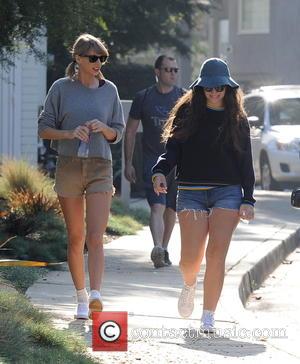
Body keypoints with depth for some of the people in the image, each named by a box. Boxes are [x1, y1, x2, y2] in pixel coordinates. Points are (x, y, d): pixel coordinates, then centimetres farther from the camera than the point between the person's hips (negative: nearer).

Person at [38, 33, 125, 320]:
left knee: (95, 238, -13)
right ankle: (81, 297, 19)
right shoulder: (61, 89, 2)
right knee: (75, 238, 8)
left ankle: (95, 295, -22)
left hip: (100, 167, 0)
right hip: (68, 165, 0)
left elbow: (118, 133, 13)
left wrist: (103, 129, -9)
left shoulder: (109, 90, 6)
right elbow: (44, 129, 3)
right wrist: (70, 133, -14)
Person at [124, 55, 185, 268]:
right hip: (153, 160, -2)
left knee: (171, 208, 10)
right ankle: (157, 249, -33)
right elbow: (130, 132, 8)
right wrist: (128, 163, 4)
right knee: (157, 206, -18)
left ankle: (164, 249, 25)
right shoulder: (143, 98, 3)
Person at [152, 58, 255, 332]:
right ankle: (189, 285, 28)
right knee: (191, 259, -8)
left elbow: (246, 164, 11)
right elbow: (173, 151, 4)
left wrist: (248, 200, 3)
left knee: (216, 255, -12)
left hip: (228, 193, 0)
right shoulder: (187, 114, 8)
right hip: (192, 193, 0)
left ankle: (208, 317, -4)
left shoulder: (237, 120, 11)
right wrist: (160, 172, -16)